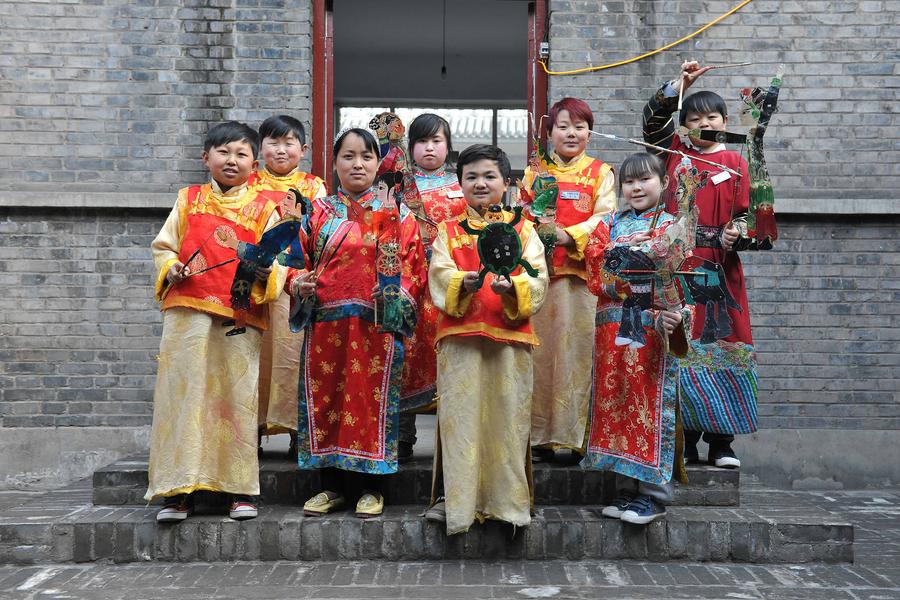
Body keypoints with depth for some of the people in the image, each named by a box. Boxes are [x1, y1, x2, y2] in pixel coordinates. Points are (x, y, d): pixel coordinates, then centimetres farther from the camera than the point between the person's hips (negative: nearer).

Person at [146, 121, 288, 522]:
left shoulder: (264, 207, 9)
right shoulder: (188, 200, 14)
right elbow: (163, 245, 15)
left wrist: (266, 271, -19)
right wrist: (170, 268, -5)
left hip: (242, 314, -1)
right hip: (187, 311, 1)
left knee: (237, 395, 1)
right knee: (184, 394, 0)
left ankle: (240, 489, 11)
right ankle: (178, 490, 7)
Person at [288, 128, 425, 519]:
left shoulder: (396, 214, 7)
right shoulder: (318, 212, 11)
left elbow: (414, 265, 4)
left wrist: (401, 296, -12)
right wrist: (297, 282, -7)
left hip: (378, 324, -2)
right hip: (326, 322, 2)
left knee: (373, 396, 1)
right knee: (325, 395, 5)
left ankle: (370, 486, 14)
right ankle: (333, 485, 18)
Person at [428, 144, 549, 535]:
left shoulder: (523, 230, 12)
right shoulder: (448, 232, 13)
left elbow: (537, 280, 0)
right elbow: (439, 278, -2)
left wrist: (512, 287, -20)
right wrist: (464, 283, -22)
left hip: (511, 337, 0)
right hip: (460, 338, 0)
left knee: (508, 418, 2)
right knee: (461, 418, -1)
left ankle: (509, 500, 14)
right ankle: (460, 503, 7)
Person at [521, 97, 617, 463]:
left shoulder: (600, 172, 11)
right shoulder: (535, 171, 16)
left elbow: (605, 216, 0)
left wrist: (570, 235, -15)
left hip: (583, 269, -1)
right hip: (540, 268, 1)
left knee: (578, 347, -5)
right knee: (542, 347, -1)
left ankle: (574, 432, 1)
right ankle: (540, 434, 4)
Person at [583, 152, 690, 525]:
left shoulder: (670, 226, 4)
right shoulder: (611, 225, 17)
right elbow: (594, 255, 3)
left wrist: (672, 312, -23)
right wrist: (623, 246, -12)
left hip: (651, 326, -5)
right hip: (611, 325, 5)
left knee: (651, 403, -5)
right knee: (614, 400, 7)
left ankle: (653, 493, 3)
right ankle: (628, 489, 18)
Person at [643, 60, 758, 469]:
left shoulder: (734, 163, 8)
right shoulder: (675, 151, 13)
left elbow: (743, 212, 5)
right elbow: (652, 121, 0)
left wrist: (735, 236, -14)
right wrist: (678, 86, -6)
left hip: (718, 266, -1)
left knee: (720, 346, 0)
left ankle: (721, 442, 8)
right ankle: (684, 441, 8)